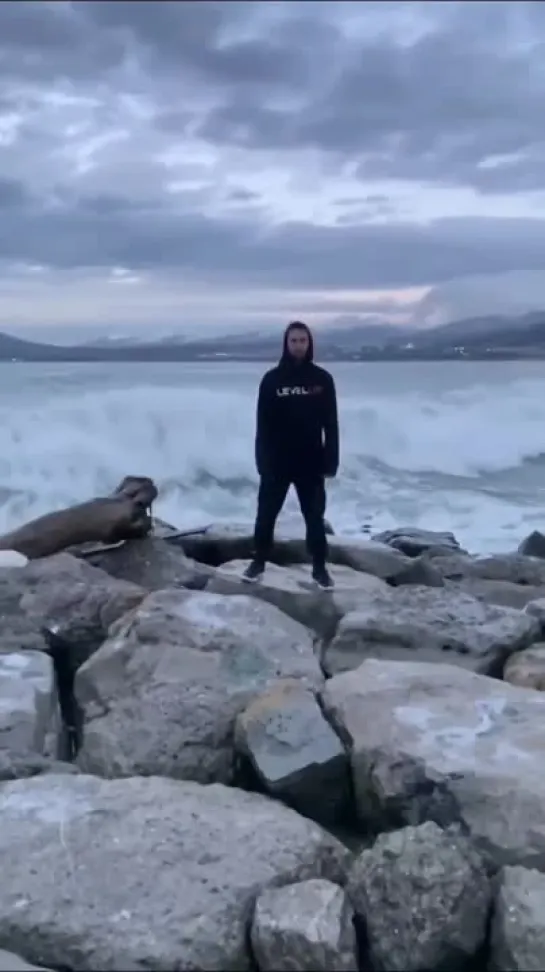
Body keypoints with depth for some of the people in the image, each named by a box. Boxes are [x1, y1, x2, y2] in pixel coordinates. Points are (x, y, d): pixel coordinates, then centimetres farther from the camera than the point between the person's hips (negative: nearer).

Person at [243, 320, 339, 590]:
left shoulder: (322, 379, -1)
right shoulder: (272, 379, -3)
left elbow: (331, 425, 0)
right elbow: (263, 425, -2)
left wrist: (330, 463, -4)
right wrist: (262, 461, -8)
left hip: (311, 462, 0)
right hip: (276, 462, 0)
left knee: (315, 518, 7)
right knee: (266, 515, 10)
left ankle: (319, 568, 19)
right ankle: (259, 562, 26)